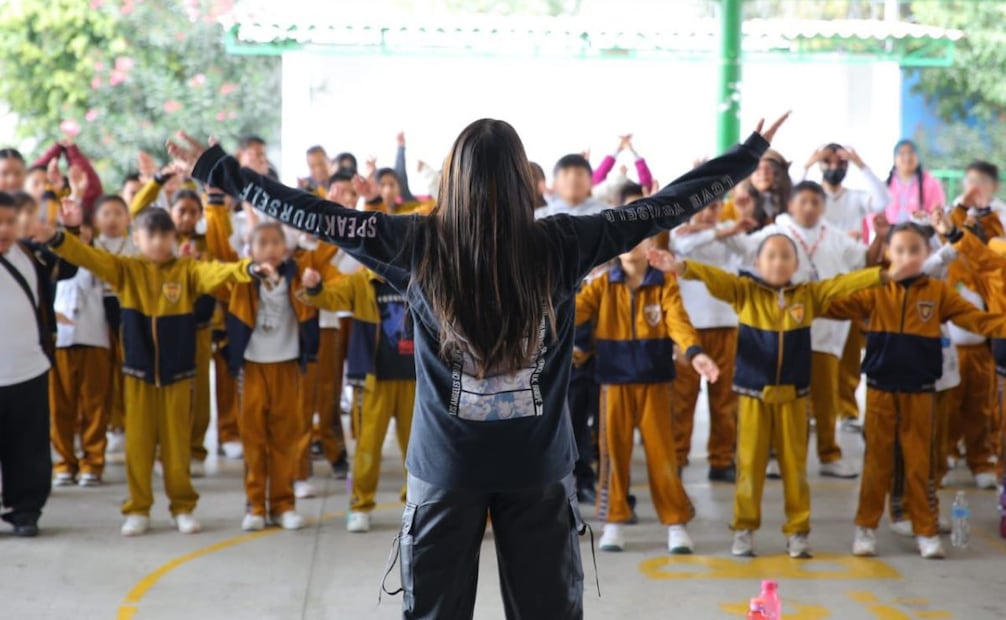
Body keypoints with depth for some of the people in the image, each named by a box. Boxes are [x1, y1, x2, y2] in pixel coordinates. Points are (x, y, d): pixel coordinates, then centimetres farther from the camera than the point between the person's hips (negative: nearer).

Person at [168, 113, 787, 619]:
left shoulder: (420, 245, -10)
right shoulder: (561, 245, -10)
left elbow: (317, 215, -5)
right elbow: (664, 206, -3)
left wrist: (217, 167, 5)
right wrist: (752, 153, 9)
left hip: (446, 464, 0)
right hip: (539, 463, 0)